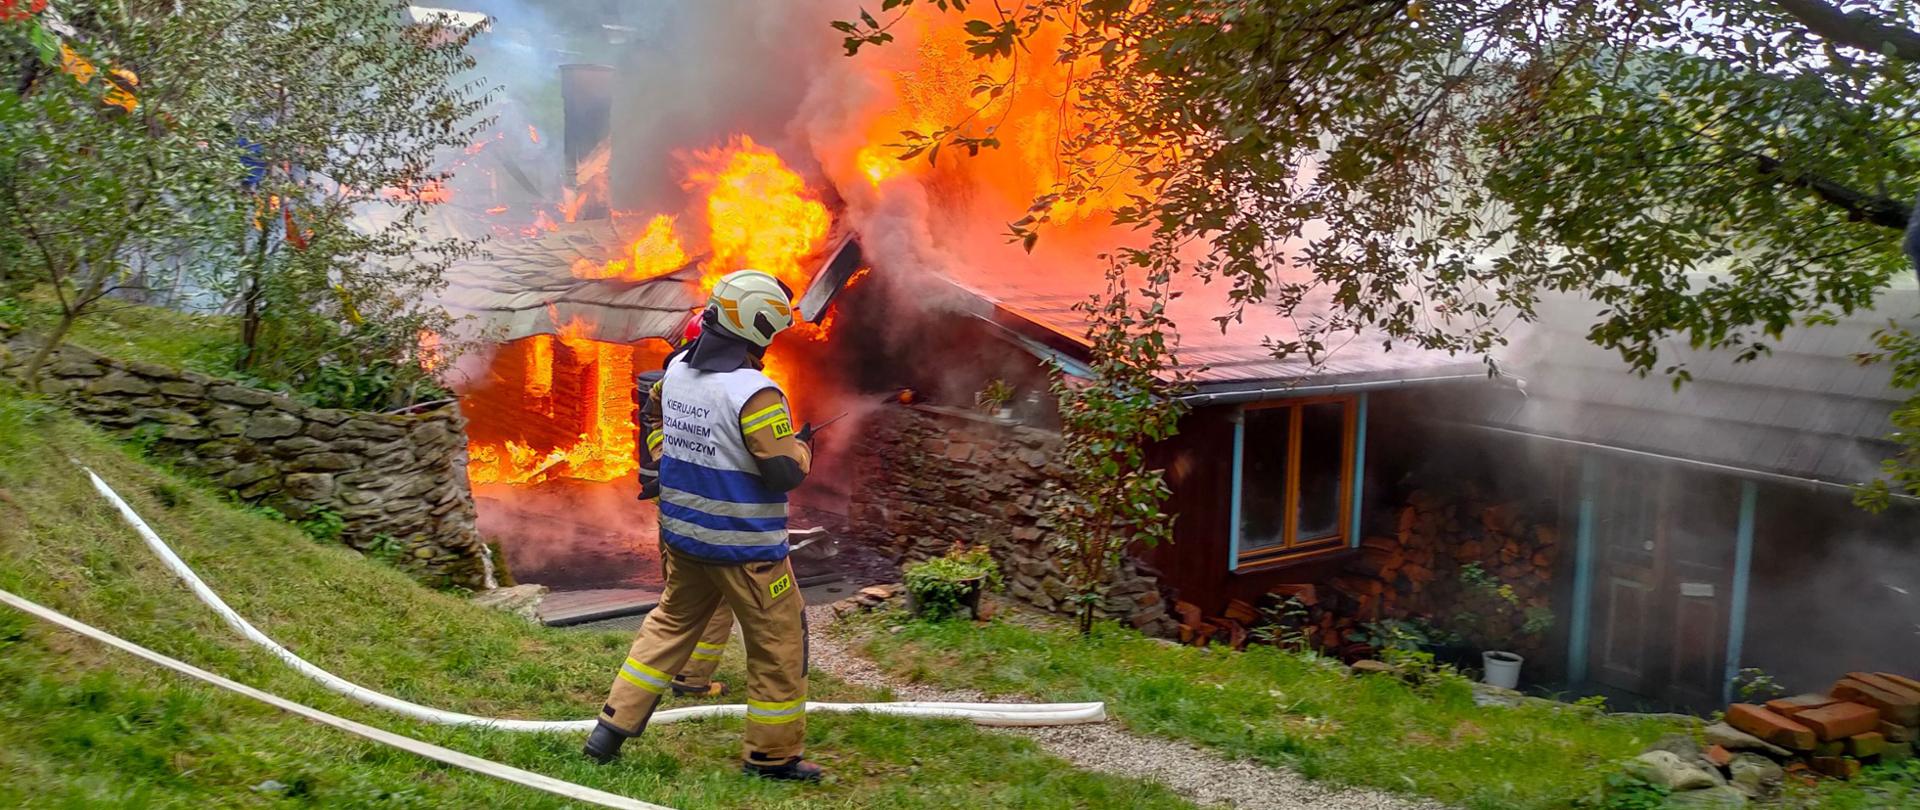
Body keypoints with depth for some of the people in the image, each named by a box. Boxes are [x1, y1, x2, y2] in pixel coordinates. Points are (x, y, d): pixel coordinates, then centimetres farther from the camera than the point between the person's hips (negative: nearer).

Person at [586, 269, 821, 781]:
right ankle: (774, 754, 19)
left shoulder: (677, 371, 0)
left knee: (671, 624, 24)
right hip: (745, 545, -7)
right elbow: (786, 471, -20)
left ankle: (613, 728, 23)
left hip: (682, 533, 7)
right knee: (779, 643, 9)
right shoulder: (754, 393, -24)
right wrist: (801, 447, -1)